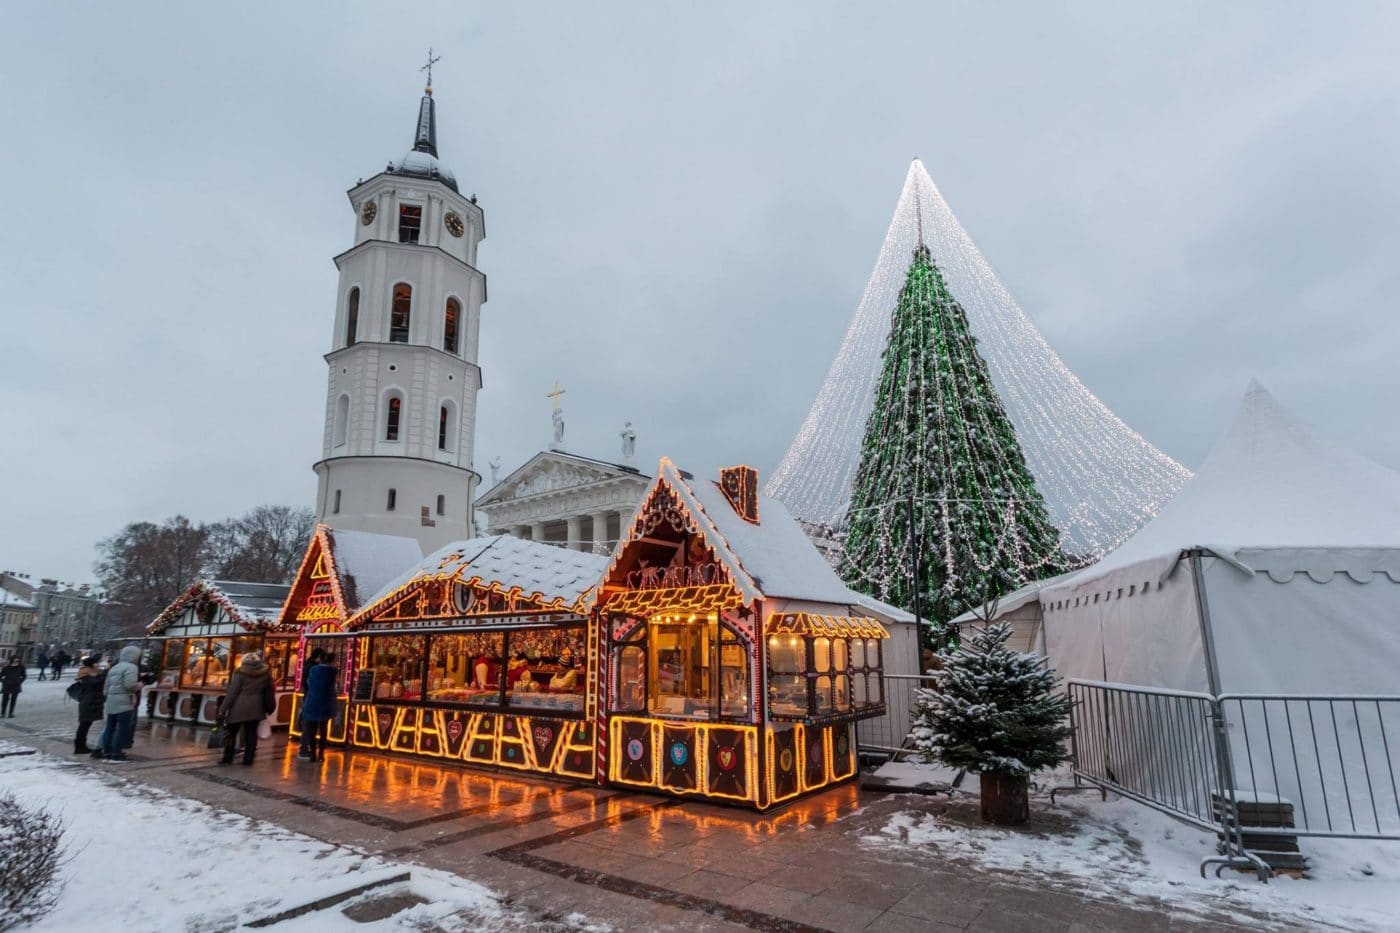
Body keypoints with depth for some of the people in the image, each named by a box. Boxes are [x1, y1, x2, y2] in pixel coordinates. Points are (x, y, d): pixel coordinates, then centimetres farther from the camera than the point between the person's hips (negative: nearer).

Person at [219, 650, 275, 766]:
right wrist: (269, 707, 20)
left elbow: (232, 692, -8)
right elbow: (269, 691, 12)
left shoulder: (240, 672, -4)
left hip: (239, 707, -3)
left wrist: (223, 709, -6)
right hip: (256, 707, 3)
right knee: (251, 733, 6)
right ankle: (248, 758, 6)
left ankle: (228, 757, 13)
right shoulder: (266, 673, 7)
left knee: (231, 732, 11)